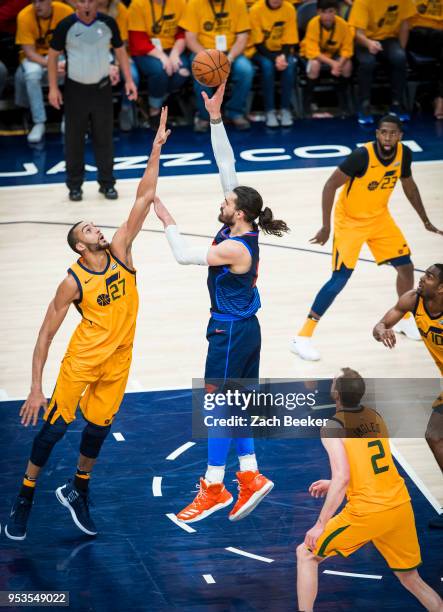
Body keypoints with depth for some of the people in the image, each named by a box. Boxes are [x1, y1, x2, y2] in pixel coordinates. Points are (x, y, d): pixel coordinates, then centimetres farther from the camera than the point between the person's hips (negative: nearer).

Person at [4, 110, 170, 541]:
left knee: (99, 426, 12)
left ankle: (77, 491, 33)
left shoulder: (119, 252, -7)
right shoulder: (73, 282, -17)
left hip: (118, 359, 5)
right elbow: (46, 335, -14)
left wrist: (155, 150, -19)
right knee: (55, 425, 0)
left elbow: (144, 199, -11)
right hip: (82, 359, -4)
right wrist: (36, 388, -18)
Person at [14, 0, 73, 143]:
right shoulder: (24, 16, -20)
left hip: (61, 55, 1)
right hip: (35, 58, -1)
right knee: (32, 73, -35)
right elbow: (29, 52, -20)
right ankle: (39, 123, -23)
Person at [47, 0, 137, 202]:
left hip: (102, 87, 1)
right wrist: (53, 87, -6)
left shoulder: (108, 23, -6)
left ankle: (107, 183, 15)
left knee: (104, 138, 5)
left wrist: (129, 80, 0)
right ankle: (74, 185, 15)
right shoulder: (66, 26, -11)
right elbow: (53, 55, -1)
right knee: (74, 139, 5)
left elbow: (120, 50, 6)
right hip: (75, 89, -1)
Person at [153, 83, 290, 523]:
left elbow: (184, 256, -21)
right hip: (243, 328, 9)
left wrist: (168, 222, -9)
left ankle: (214, 489, 6)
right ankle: (250, 477, 19)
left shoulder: (235, 248, -24)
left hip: (231, 331, -9)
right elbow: (227, 166, 0)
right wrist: (215, 117, -3)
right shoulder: (239, 226, -1)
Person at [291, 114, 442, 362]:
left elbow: (409, 185, 10)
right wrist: (326, 227, -26)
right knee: (340, 279, -14)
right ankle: (303, 337, -8)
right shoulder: (362, 156, -29)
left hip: (379, 217, 6)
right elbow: (330, 186, -23)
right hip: (350, 220, -6)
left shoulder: (404, 154, -11)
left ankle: (406, 320, 34)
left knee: (406, 266, 8)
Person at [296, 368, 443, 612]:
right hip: (401, 507, 6)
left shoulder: (333, 426, -9)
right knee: (411, 579, 18)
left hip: (367, 511, -6)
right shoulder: (375, 417, 11)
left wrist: (320, 525, -15)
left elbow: (342, 477, -19)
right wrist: (333, 484, 28)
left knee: (306, 554, 11)